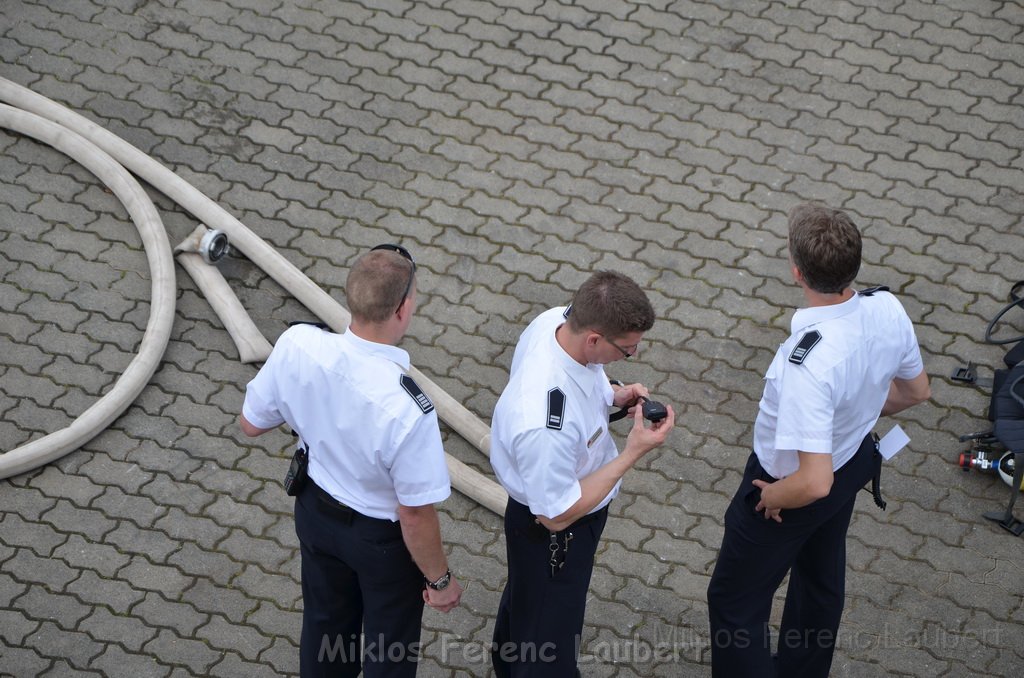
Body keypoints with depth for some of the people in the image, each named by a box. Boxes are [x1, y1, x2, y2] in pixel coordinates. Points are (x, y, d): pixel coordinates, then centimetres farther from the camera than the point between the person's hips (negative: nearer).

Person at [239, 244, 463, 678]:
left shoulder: (296, 345, -27)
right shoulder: (408, 410, -40)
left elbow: (251, 423, -8)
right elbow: (415, 515, -27)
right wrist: (439, 580, -9)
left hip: (316, 509, 5)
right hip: (382, 537, -5)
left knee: (325, 623, 32)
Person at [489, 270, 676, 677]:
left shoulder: (556, 320, -22)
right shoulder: (544, 427, -46)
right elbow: (557, 515, -30)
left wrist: (613, 394, -13)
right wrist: (634, 452, -30)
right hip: (554, 536, -9)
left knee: (522, 602, 37)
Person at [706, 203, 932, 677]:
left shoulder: (809, 364, -43)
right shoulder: (887, 309, -21)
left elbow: (814, 483, -42)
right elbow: (915, 391, -1)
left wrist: (773, 497, -21)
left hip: (791, 485, -8)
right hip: (854, 460, 8)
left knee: (735, 601, 14)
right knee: (822, 578, 31)